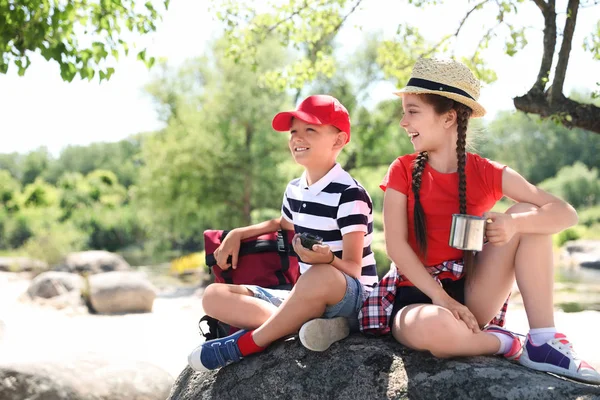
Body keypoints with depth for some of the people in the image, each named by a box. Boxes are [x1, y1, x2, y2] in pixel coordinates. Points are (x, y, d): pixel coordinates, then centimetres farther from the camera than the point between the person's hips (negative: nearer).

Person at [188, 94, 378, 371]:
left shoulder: (349, 195, -14)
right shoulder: (294, 190, 9)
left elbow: (353, 269, -18)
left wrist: (327, 258, -40)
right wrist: (237, 234, 19)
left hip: (352, 299, -8)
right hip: (306, 299, 8)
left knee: (321, 276, -44)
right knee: (214, 296, -3)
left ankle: (244, 344, -23)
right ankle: (307, 324, -23)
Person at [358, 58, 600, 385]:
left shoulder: (487, 174, 0)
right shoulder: (403, 171, -3)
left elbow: (566, 213, -7)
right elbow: (396, 244, -12)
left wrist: (513, 223, -28)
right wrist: (440, 297, -22)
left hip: (469, 296, 3)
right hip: (417, 294, -3)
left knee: (530, 216, -12)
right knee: (433, 327, -41)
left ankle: (543, 342, -16)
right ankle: (505, 344, -9)